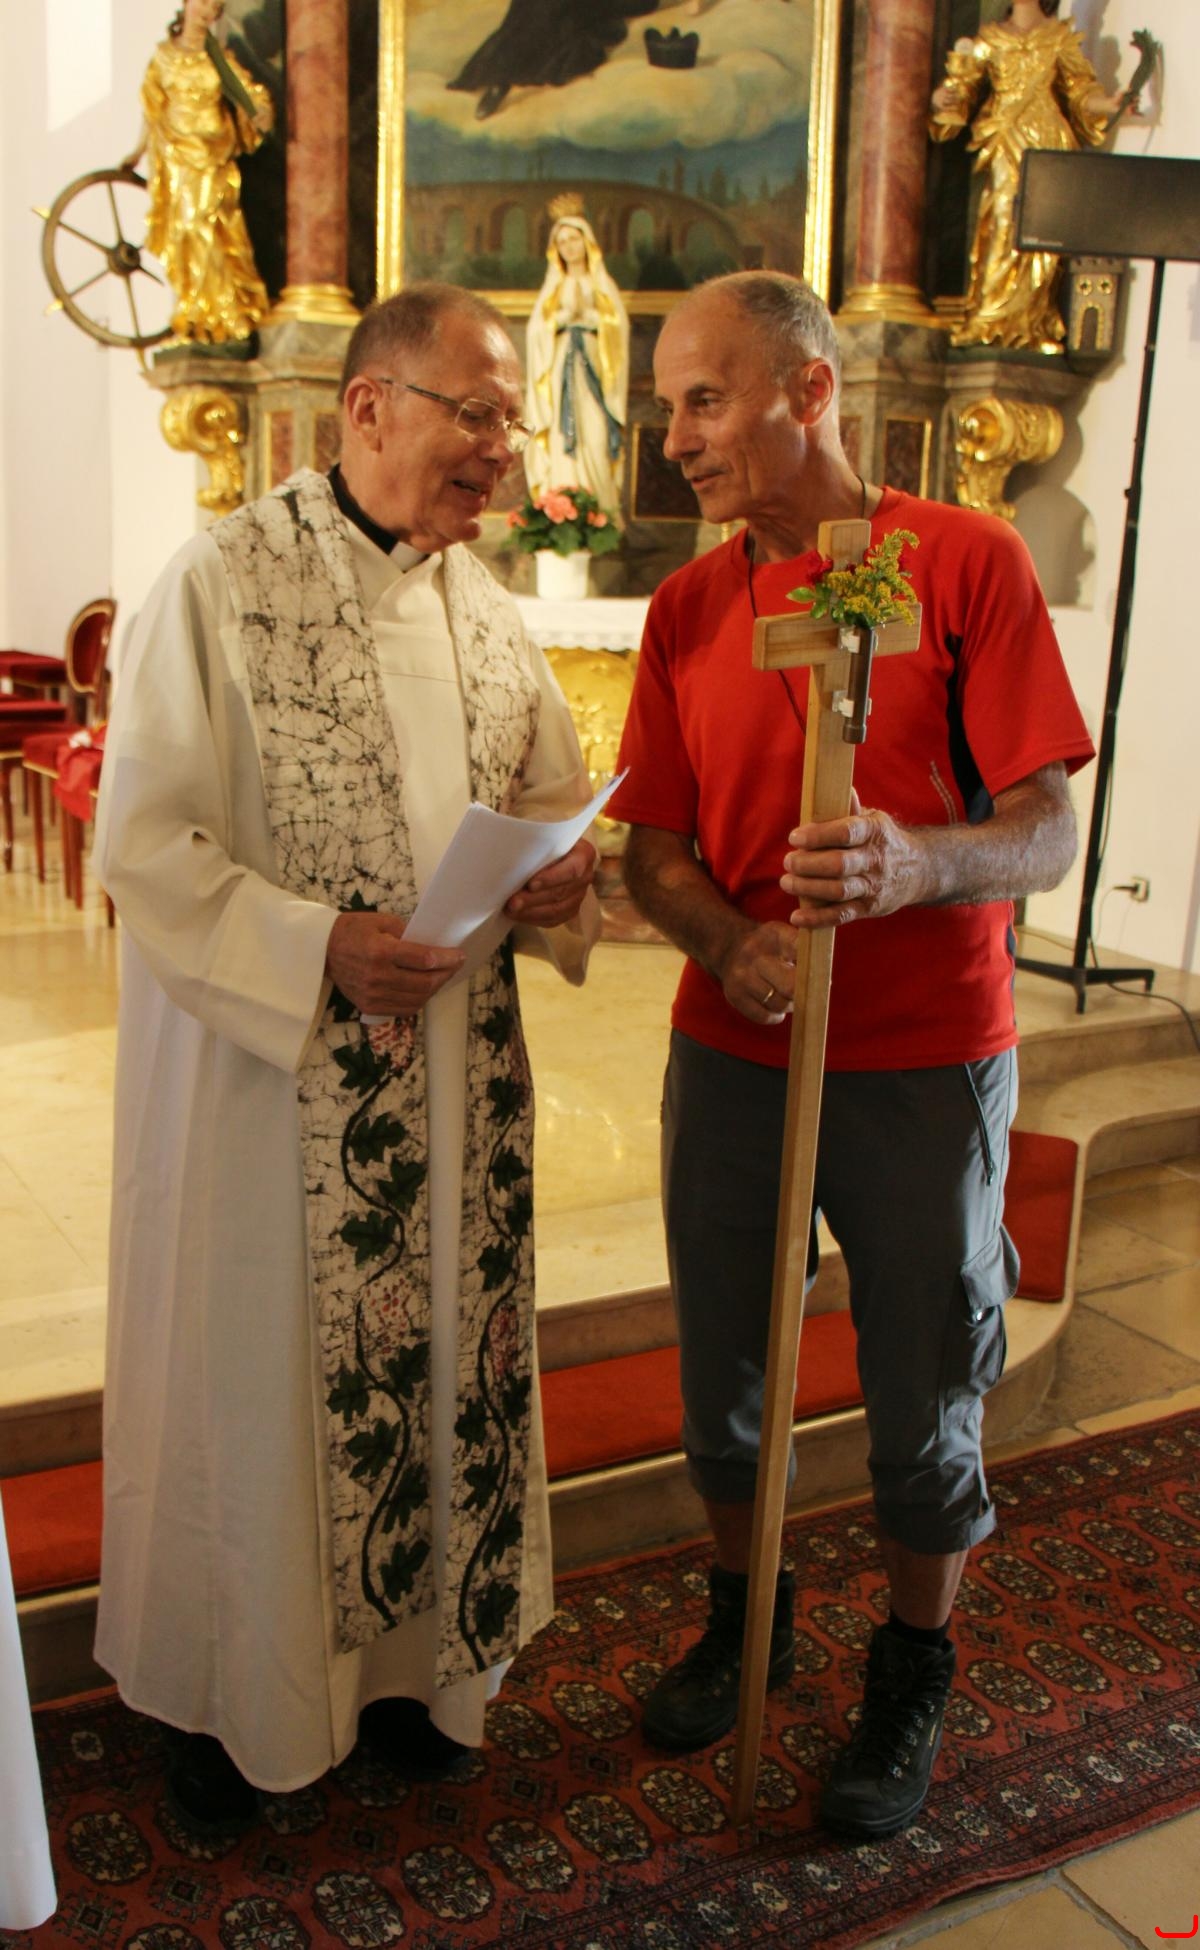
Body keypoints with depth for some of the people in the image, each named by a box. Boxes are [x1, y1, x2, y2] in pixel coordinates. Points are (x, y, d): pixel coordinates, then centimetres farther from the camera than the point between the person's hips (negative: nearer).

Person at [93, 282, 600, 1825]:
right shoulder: (225, 581, -11)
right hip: (266, 1069, -5)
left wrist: (562, 875, -6)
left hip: (455, 1075, 6)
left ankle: (409, 1655, 36)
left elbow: (553, 789, 17)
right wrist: (317, 947, -24)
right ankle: (229, 1693, 30)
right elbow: (144, 841, -13)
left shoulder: (481, 601, 7)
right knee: (256, 1372, 8)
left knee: (437, 1351, 14)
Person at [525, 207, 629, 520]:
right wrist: (564, 314, -3)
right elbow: (536, 332, 7)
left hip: (593, 373, -1)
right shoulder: (552, 288, 18)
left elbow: (617, 327, 4)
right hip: (560, 374, 1)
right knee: (560, 448, -11)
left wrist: (585, 313, -4)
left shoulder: (603, 286, 15)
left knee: (595, 446, -13)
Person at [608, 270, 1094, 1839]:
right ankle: (743, 1617, 41)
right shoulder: (685, 607, 6)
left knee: (923, 1403, 9)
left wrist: (913, 864, -32)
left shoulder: (968, 562, -7)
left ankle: (913, 1679, 34)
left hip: (924, 1064, -3)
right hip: (727, 1057, 4)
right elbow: (655, 850, 5)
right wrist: (737, 946, -16)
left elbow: (1047, 832, -11)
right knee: (721, 1379, 15)